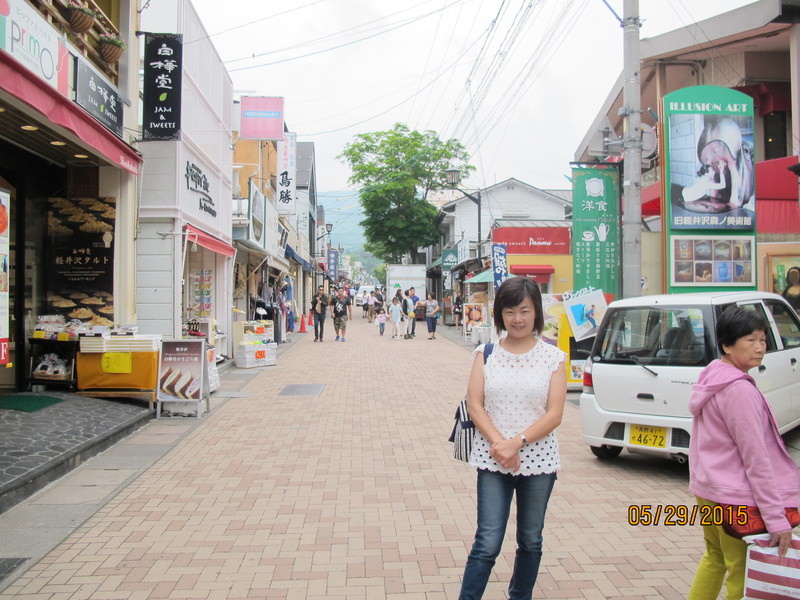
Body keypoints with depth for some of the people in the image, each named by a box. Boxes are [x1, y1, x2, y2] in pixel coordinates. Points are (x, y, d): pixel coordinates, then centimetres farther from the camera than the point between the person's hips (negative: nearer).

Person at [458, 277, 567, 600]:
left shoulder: (552, 357, -1)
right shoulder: (486, 353, 1)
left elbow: (554, 415, -6)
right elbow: (475, 405, -3)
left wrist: (516, 443, -18)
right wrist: (499, 444, -16)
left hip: (538, 461, 1)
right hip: (492, 461, -1)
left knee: (530, 542, 15)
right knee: (487, 543, -4)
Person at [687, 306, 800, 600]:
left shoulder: (711, 377, 7)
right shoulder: (740, 390, -21)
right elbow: (755, 458, -21)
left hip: (707, 489, 9)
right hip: (736, 499, -9)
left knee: (715, 557, 24)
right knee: (743, 576, 2)